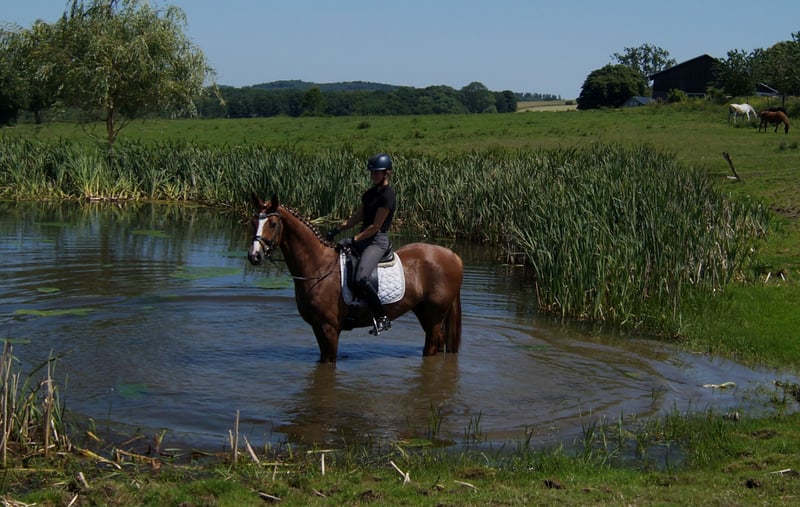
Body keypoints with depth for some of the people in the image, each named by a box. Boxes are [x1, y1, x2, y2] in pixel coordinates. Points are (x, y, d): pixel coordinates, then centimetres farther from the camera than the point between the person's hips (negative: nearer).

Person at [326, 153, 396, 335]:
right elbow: (357, 217, 18)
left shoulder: (388, 195, -13)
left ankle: (382, 318, -17)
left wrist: (352, 241, -18)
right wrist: (338, 229, 4)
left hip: (377, 241, -10)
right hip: (363, 238, 10)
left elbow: (375, 226, -17)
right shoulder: (370, 193, 14)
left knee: (361, 278, -31)